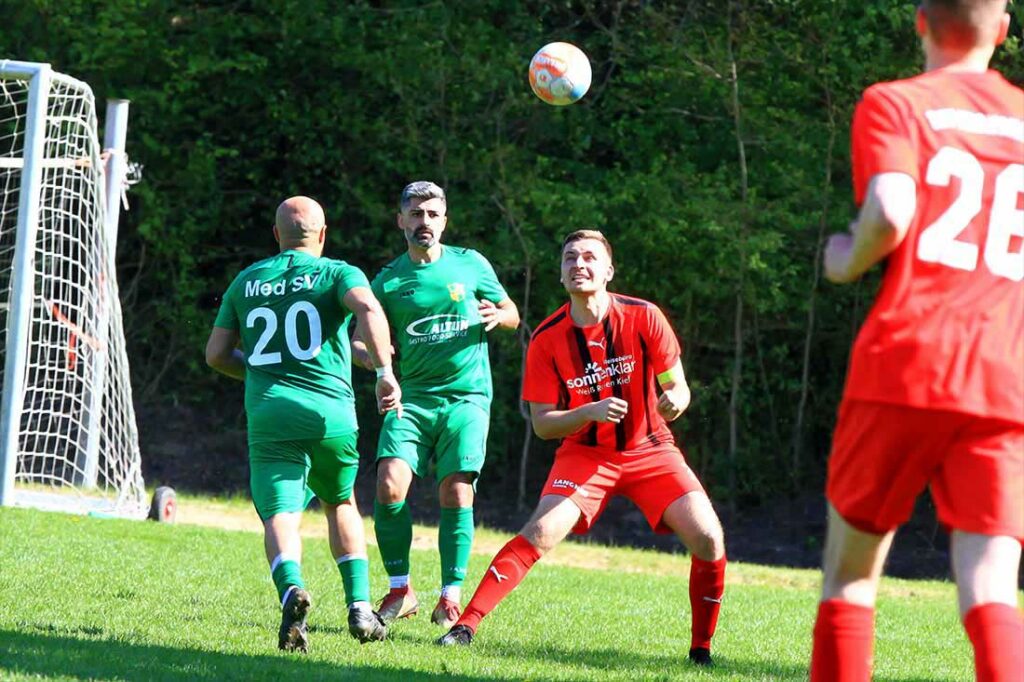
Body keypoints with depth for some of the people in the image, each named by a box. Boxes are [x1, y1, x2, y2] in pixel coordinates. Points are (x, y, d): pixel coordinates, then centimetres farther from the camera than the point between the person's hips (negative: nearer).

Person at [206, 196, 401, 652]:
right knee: (341, 504, 23)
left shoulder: (246, 282, 17)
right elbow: (368, 309, -16)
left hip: (268, 414, 0)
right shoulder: (337, 273, 7)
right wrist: (384, 371, -22)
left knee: (280, 515, -7)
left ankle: (291, 588, -38)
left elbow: (216, 354, 19)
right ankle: (360, 607, 14)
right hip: (331, 413, 0)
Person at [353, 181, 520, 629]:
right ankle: (400, 590, -2)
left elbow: (512, 314, 15)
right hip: (413, 396, 1)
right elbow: (363, 340, 7)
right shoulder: (388, 281, 7)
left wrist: (497, 316, -8)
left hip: (467, 395, -1)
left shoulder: (470, 265, 7)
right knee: (390, 485, -15)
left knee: (456, 494, -10)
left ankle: (451, 597, 0)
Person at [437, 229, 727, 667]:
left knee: (708, 540, -16)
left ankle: (701, 648, 3)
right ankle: (466, 624, -22)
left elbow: (678, 388, -4)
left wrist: (674, 401, -29)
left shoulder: (643, 318, -12)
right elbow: (542, 424, -9)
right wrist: (590, 412, -27)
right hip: (585, 452, -1)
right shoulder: (547, 339, -11)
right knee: (542, 530, -24)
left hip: (650, 448, 1)